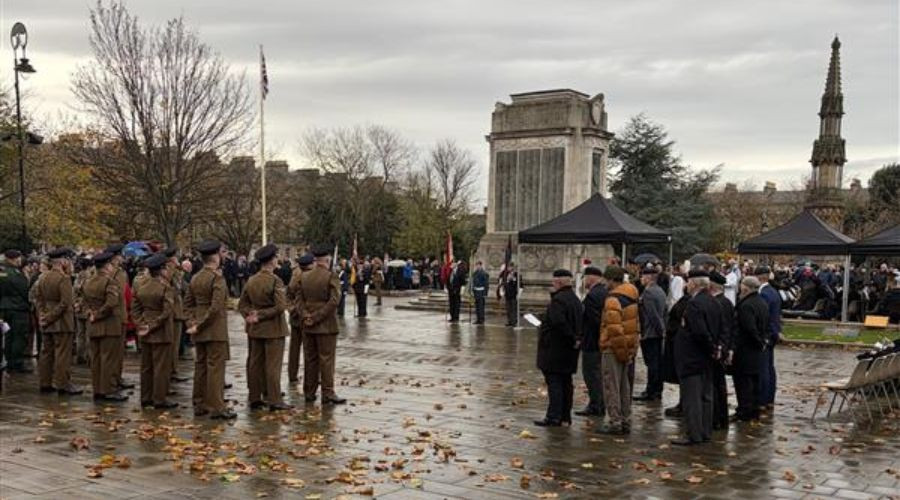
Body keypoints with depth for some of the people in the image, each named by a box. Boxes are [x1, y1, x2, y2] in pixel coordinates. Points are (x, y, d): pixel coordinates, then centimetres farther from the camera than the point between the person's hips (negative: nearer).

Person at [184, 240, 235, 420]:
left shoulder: (195, 278, 10)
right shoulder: (217, 278, -15)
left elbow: (188, 302, 14)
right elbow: (216, 307, -22)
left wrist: (193, 321, 8)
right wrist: (200, 325, -14)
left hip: (199, 330, 8)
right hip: (215, 329, -8)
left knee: (201, 366, 13)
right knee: (216, 367, -5)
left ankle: (200, 405, 20)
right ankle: (217, 408, -2)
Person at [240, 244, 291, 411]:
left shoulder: (251, 280, 6)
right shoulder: (275, 281, -15)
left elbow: (242, 303, 9)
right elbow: (280, 306, -22)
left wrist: (249, 315, -3)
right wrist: (260, 316, -14)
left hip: (256, 329, 7)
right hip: (273, 328, -7)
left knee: (255, 364, 11)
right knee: (273, 365, -2)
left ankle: (255, 399, 17)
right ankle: (274, 400, 0)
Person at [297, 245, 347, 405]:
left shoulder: (304, 277, 7)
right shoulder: (331, 276, -10)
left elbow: (299, 299, 4)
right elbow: (334, 301, -18)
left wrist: (305, 316, -4)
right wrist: (318, 318, -14)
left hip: (308, 326, 5)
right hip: (326, 325, -5)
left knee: (310, 359, 11)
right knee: (327, 359, -1)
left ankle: (309, 393, 17)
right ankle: (327, 394, 1)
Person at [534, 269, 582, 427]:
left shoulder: (558, 300, -18)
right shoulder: (575, 299, 13)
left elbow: (559, 322, -29)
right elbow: (578, 324, 17)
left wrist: (571, 339, -20)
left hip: (555, 349, -10)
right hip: (569, 350, 10)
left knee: (554, 381, -6)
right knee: (565, 382, 14)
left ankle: (554, 417, -5)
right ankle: (565, 415, 19)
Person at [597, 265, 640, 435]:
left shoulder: (613, 300, -16)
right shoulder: (631, 298, 12)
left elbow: (614, 329, -23)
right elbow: (636, 324, 15)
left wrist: (621, 349, -16)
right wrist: (631, 348, 17)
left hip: (613, 348, -9)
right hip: (628, 348, 9)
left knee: (611, 387, -1)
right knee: (624, 387, 15)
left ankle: (615, 422, 0)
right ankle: (626, 421, 21)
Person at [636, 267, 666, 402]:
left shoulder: (648, 293, -16)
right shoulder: (661, 291, 13)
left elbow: (652, 314, -20)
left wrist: (660, 329, -14)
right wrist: (662, 328, 17)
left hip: (649, 333, -9)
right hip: (659, 332, 9)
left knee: (652, 363, -6)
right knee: (658, 362, 11)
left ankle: (650, 392, -2)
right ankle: (657, 391, 18)